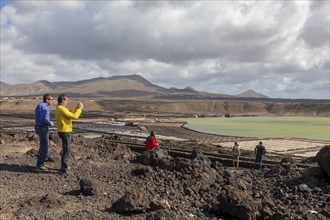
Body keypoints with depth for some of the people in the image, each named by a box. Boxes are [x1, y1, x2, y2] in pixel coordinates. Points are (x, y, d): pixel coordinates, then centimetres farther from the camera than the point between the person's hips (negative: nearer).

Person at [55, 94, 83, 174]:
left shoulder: (59, 108, 12)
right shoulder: (62, 109, -21)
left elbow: (70, 115, 19)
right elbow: (74, 117, -21)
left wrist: (77, 108, 13)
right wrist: (80, 108, -9)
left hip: (63, 131, 11)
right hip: (65, 132, -10)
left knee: (66, 149, 21)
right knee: (66, 150, -4)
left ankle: (64, 166, 31)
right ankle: (64, 169, 0)